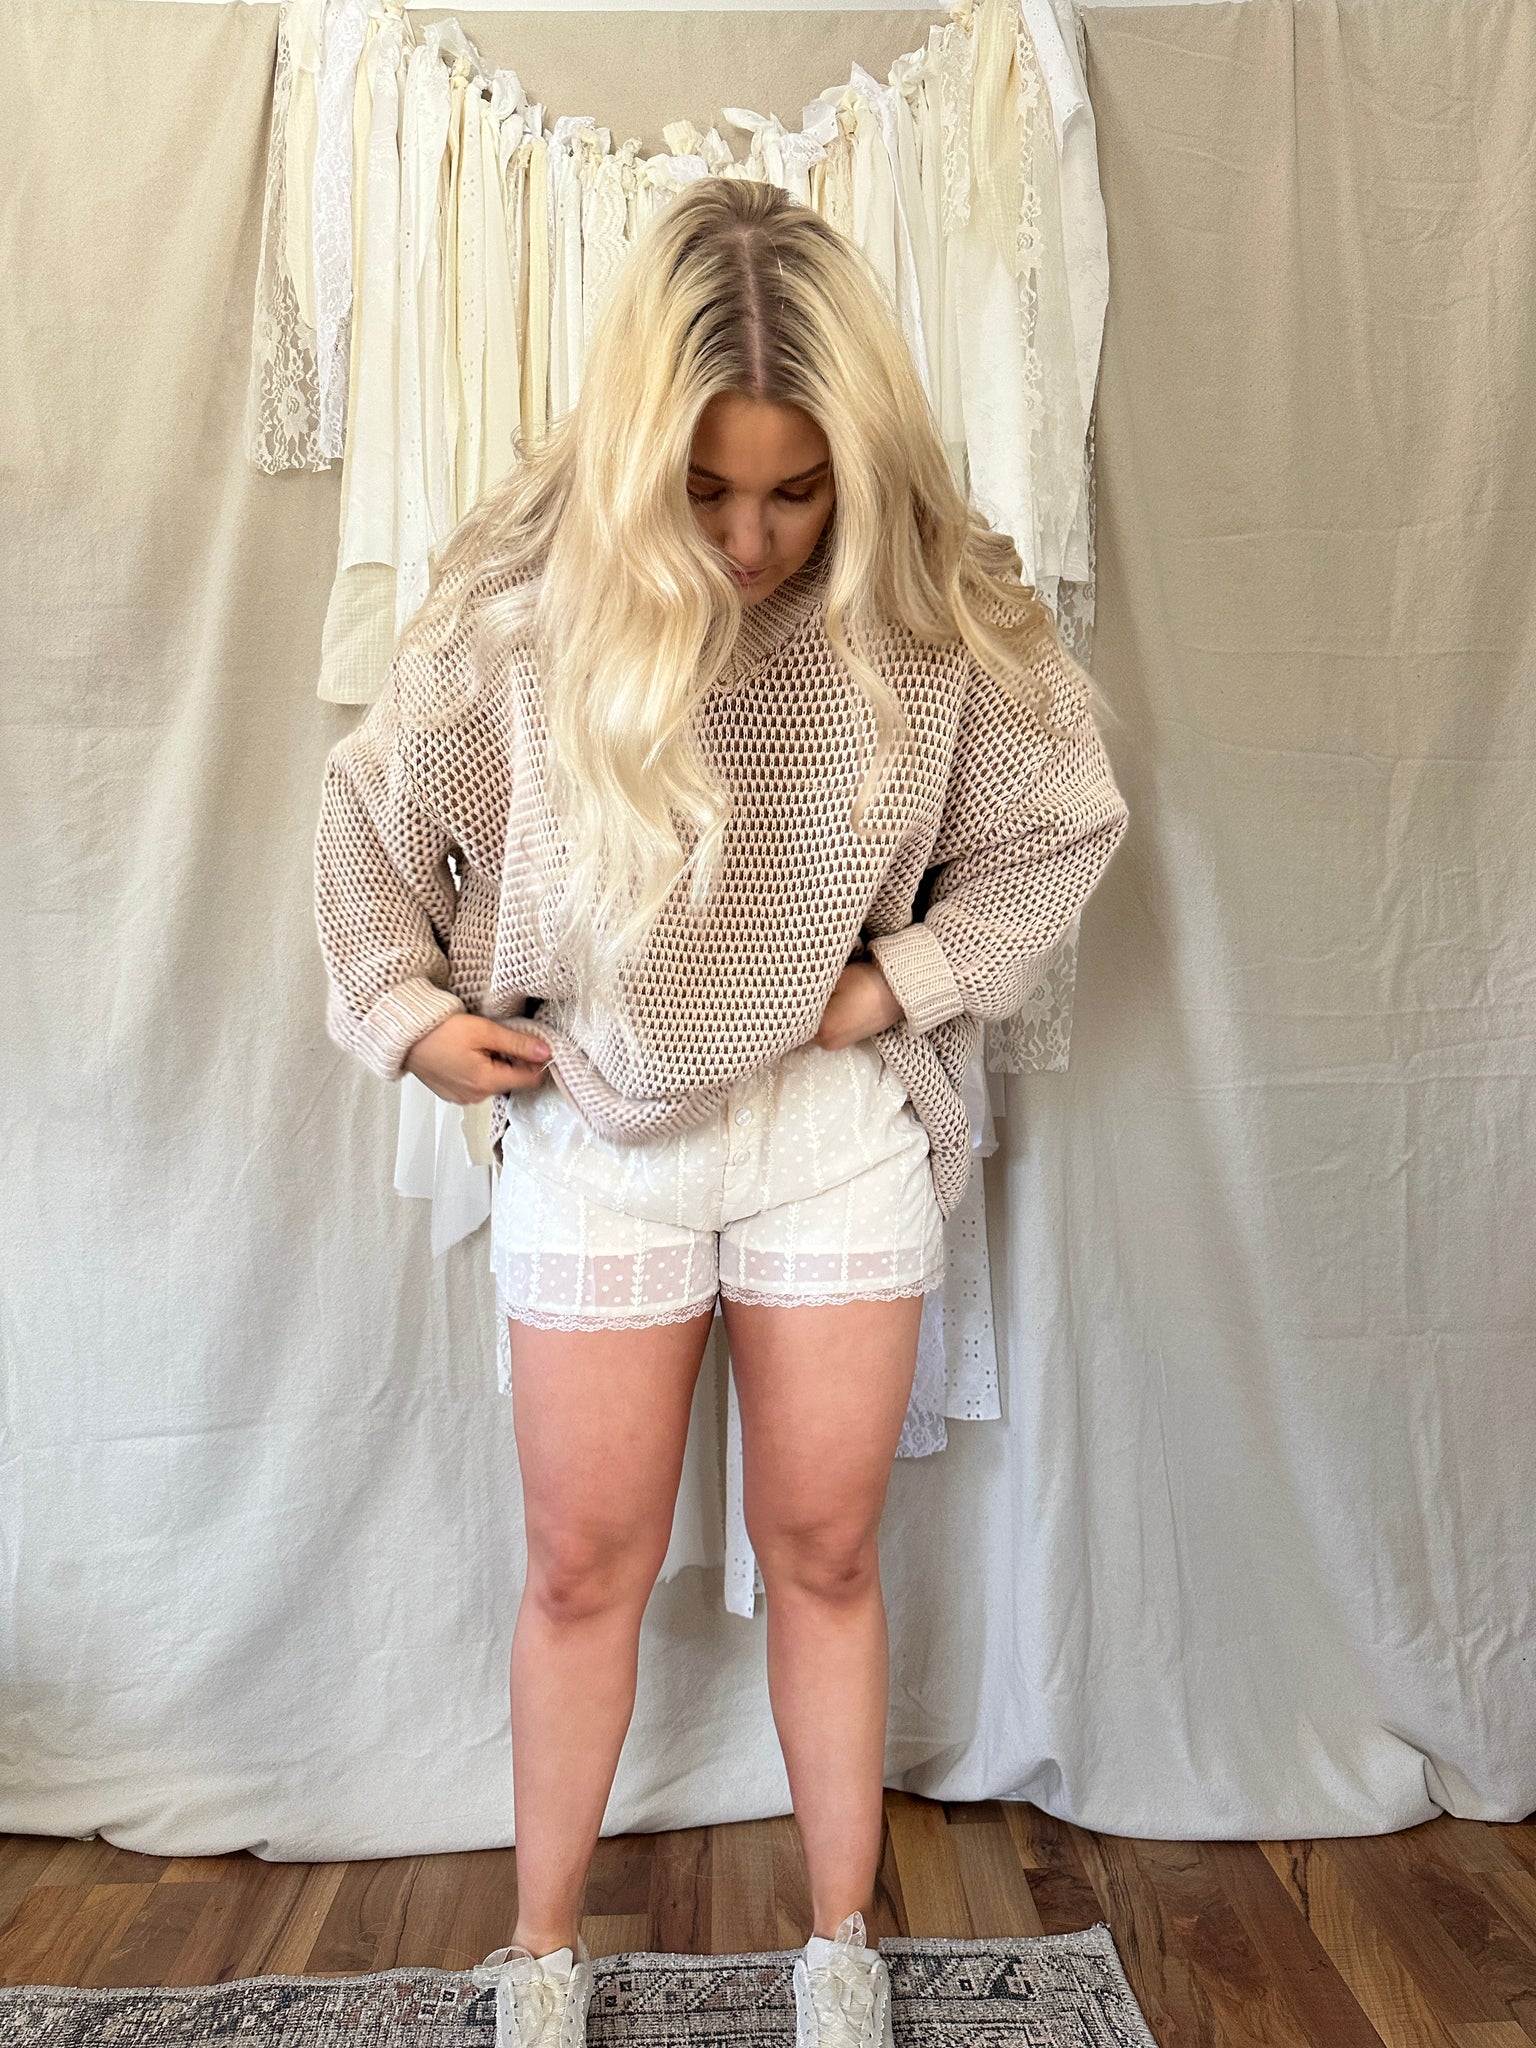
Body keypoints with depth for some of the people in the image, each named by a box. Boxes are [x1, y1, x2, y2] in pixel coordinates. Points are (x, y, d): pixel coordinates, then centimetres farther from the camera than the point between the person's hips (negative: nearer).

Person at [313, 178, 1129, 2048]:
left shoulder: (930, 610, -11)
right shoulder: (524, 601, -12)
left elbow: (1062, 826, 3)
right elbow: (371, 812, 4)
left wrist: (904, 980, -7)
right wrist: (408, 1008, -6)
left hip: (837, 1127, 1)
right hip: (594, 1129, 0)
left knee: (824, 1554, 13)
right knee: (586, 1566, 12)